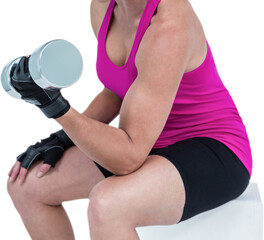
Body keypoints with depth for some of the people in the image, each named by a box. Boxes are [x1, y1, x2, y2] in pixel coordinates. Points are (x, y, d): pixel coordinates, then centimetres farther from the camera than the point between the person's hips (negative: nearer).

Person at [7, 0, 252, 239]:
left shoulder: (168, 28, -29)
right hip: (155, 146, 9)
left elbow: (128, 158, -30)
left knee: (105, 207, -37)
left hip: (214, 157, -9)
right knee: (25, 184, 2)